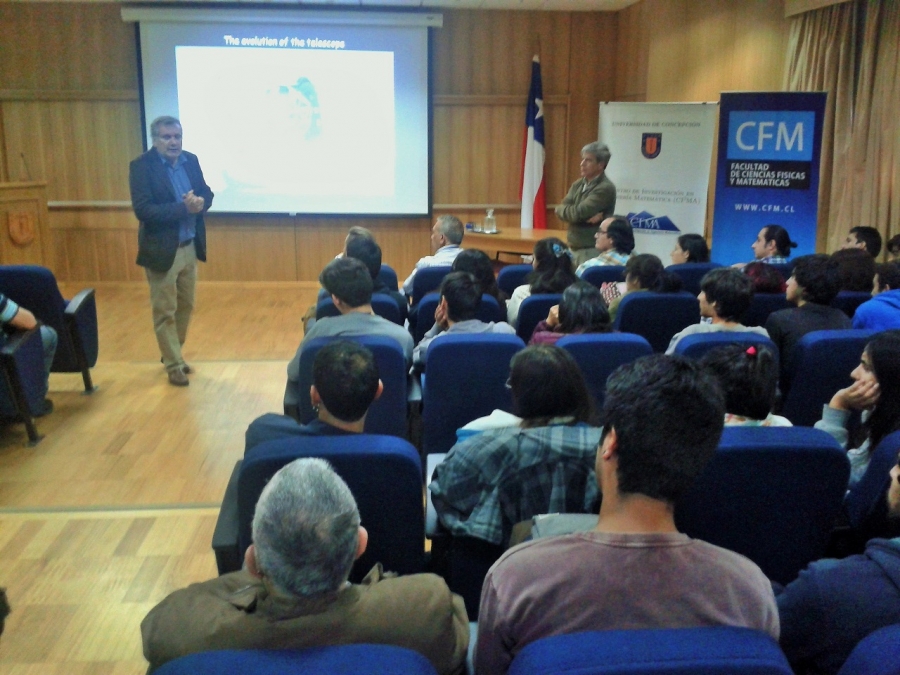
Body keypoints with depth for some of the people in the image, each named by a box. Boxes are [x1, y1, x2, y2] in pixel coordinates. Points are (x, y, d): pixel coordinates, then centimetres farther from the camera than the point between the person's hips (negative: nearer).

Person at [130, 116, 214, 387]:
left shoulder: (191, 160, 5)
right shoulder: (141, 166, -14)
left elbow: (207, 194, 8)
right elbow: (143, 210, -22)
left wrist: (200, 202, -16)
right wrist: (183, 208, -26)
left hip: (190, 247, 6)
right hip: (162, 250, -6)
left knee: (185, 307, 17)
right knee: (165, 312, 4)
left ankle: (173, 355, 34)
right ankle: (174, 365, 16)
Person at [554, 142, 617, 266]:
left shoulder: (605, 188, -13)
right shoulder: (577, 185, 10)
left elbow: (577, 213, -21)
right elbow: (560, 210, -1)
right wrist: (586, 216, -15)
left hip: (592, 250, -7)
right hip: (573, 247, 7)